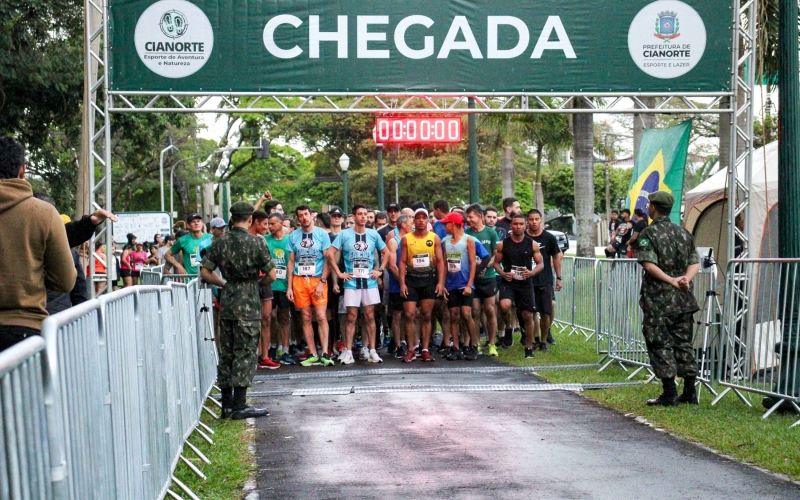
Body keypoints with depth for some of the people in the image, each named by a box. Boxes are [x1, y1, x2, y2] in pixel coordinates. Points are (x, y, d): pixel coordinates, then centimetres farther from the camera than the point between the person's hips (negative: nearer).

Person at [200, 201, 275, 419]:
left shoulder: (220, 242, 3)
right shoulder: (256, 243, -8)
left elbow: (205, 272, 3)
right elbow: (271, 275, -8)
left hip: (226, 302, 5)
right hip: (248, 303, -4)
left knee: (226, 352, 11)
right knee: (245, 352, -1)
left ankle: (227, 403, 16)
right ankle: (240, 405, -2)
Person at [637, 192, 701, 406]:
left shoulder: (649, 233, -7)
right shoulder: (684, 233, 12)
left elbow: (649, 265, -19)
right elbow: (695, 263, 6)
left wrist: (671, 281, -19)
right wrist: (685, 279, -9)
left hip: (658, 300, -6)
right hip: (683, 300, 6)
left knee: (660, 345, 0)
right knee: (683, 343, 12)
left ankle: (669, 394, -2)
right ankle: (690, 392, 12)